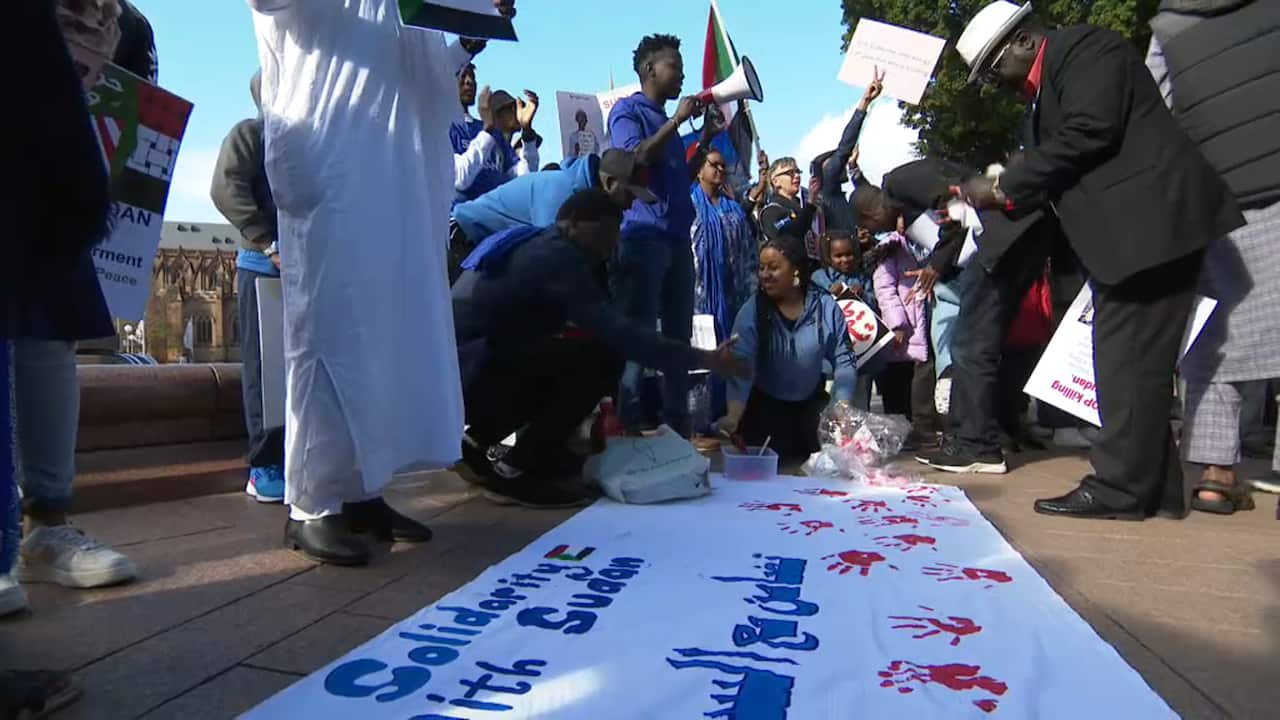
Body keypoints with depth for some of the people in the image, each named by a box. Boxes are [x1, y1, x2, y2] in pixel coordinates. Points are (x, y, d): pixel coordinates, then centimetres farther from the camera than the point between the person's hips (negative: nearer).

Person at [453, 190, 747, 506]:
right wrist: (700, 359, -20)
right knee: (600, 360, -17)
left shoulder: (540, 246, 17)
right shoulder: (556, 256, -14)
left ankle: (477, 439, 17)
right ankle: (515, 472, -9)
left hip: (465, 367, 10)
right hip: (472, 372, -10)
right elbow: (615, 333, -22)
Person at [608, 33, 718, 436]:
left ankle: (679, 427, 14)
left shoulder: (668, 123, 24)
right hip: (643, 236, -8)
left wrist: (706, 139, 17)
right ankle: (628, 426, -7)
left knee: (679, 336, 8)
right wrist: (677, 121, -9)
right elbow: (636, 158, -15)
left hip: (678, 238, 8)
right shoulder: (627, 109, 2)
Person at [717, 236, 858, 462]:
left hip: (812, 403, 2)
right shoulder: (752, 312, -14)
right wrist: (734, 416, -39)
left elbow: (843, 361, -6)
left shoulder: (826, 307, -9)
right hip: (766, 407, -1)